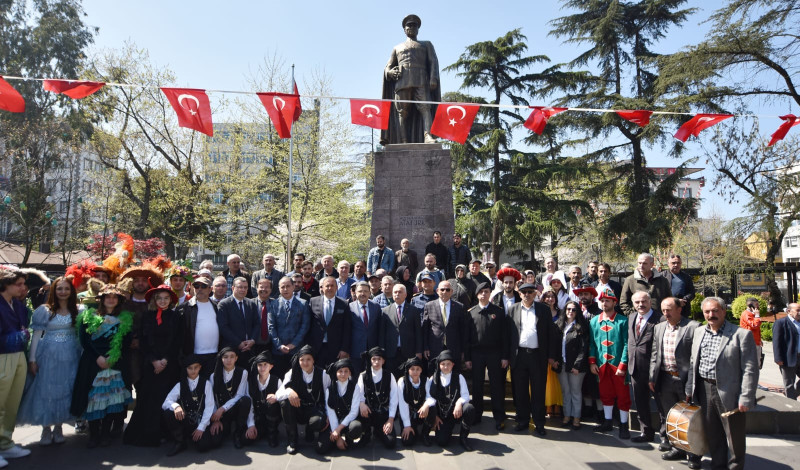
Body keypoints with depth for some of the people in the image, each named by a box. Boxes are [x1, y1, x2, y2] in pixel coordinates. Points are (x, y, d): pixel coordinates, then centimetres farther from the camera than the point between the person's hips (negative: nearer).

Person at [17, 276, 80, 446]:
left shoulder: (77, 311, 4)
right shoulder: (44, 310, -2)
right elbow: (36, 335, -1)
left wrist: (82, 355, -4)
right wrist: (32, 359, -4)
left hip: (69, 356, 2)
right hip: (48, 356, -2)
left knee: (65, 390, 7)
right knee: (46, 390, 3)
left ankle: (58, 428, 21)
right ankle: (46, 429, 18)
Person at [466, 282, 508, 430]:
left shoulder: (498, 312, 2)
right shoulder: (471, 312, 5)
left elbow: (504, 335, 1)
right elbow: (467, 335, 4)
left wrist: (504, 356, -4)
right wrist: (467, 357, 1)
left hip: (494, 353, -1)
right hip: (476, 353, 1)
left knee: (497, 386, 3)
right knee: (477, 386, 9)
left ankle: (499, 418, 15)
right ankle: (476, 415, 22)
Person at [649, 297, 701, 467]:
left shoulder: (693, 327, -9)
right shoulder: (659, 328, 10)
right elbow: (655, 355, 13)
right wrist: (652, 377, 8)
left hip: (685, 379, -6)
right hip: (665, 380, 6)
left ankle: (694, 454, 18)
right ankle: (677, 449, 29)